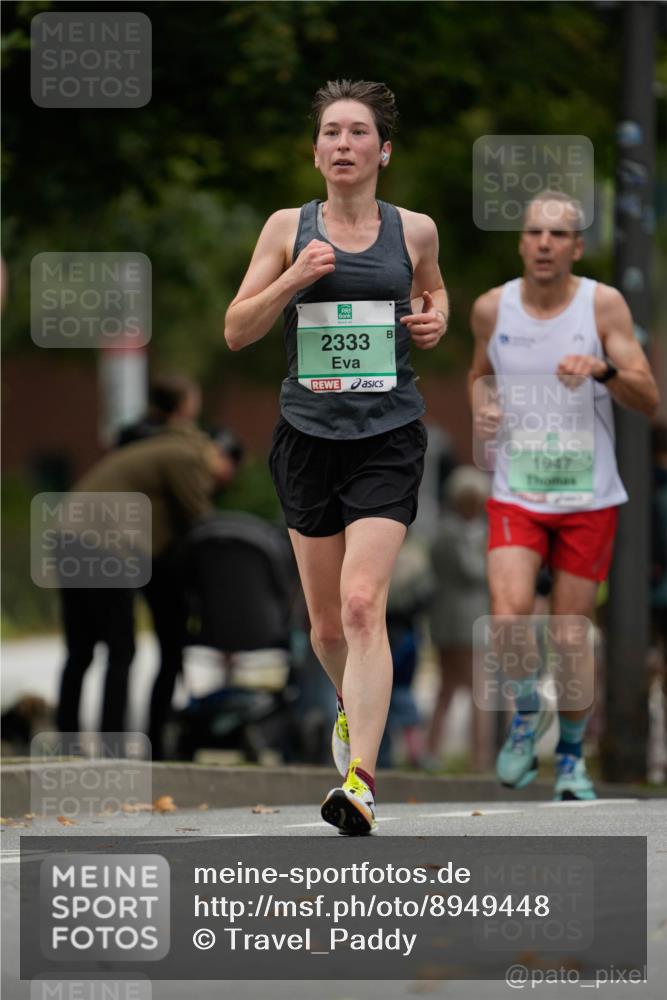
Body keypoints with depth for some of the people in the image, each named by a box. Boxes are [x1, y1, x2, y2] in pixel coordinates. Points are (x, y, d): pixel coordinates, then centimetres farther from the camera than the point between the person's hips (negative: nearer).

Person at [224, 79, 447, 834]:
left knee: (362, 604, -17)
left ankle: (361, 779, -22)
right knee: (325, 620, 11)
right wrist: (294, 278, -14)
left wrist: (435, 318, 3)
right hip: (309, 436, 2)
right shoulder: (288, 228, 3)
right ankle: (352, 702, 45)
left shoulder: (414, 230, 4)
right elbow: (236, 331, 1)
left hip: (388, 438, -2)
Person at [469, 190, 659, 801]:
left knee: (571, 639, 2)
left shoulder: (603, 305, -6)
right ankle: (528, 712, 9)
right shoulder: (492, 309, 1)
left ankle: (572, 757, 24)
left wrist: (604, 369, -28)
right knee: (510, 622, -20)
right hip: (516, 497, 1)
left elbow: (649, 400, -9)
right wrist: (481, 407, 0)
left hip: (588, 499, -1)